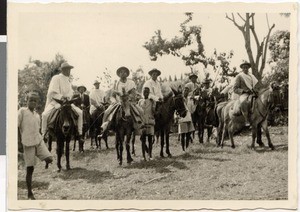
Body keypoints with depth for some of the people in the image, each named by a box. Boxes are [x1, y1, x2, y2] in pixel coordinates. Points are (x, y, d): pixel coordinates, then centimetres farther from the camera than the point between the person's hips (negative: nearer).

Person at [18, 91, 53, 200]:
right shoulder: (22, 111, -3)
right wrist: (21, 140, -5)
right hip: (28, 143, -5)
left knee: (49, 159, -18)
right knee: (30, 168, -1)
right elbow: (17, 127, -5)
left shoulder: (37, 115, 14)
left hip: (39, 141, 5)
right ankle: (30, 193, 7)